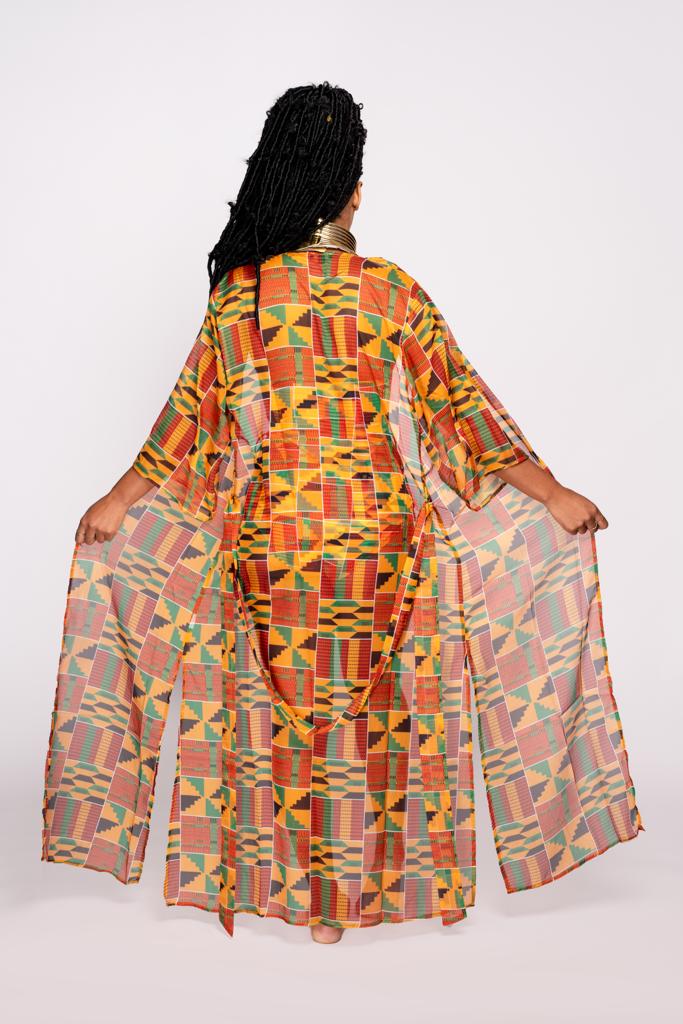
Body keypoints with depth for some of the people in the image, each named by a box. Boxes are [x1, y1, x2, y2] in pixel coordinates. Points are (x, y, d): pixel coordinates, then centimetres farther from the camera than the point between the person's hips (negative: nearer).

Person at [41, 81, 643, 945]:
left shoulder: (236, 292, -2)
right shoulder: (390, 291, -6)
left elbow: (189, 414, 3)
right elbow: (464, 404, -3)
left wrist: (120, 500, 17)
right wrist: (552, 493, 6)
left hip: (272, 533, 1)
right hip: (380, 527, -1)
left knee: (283, 707, 13)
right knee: (381, 703, 13)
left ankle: (289, 884, 25)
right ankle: (383, 879, 25)